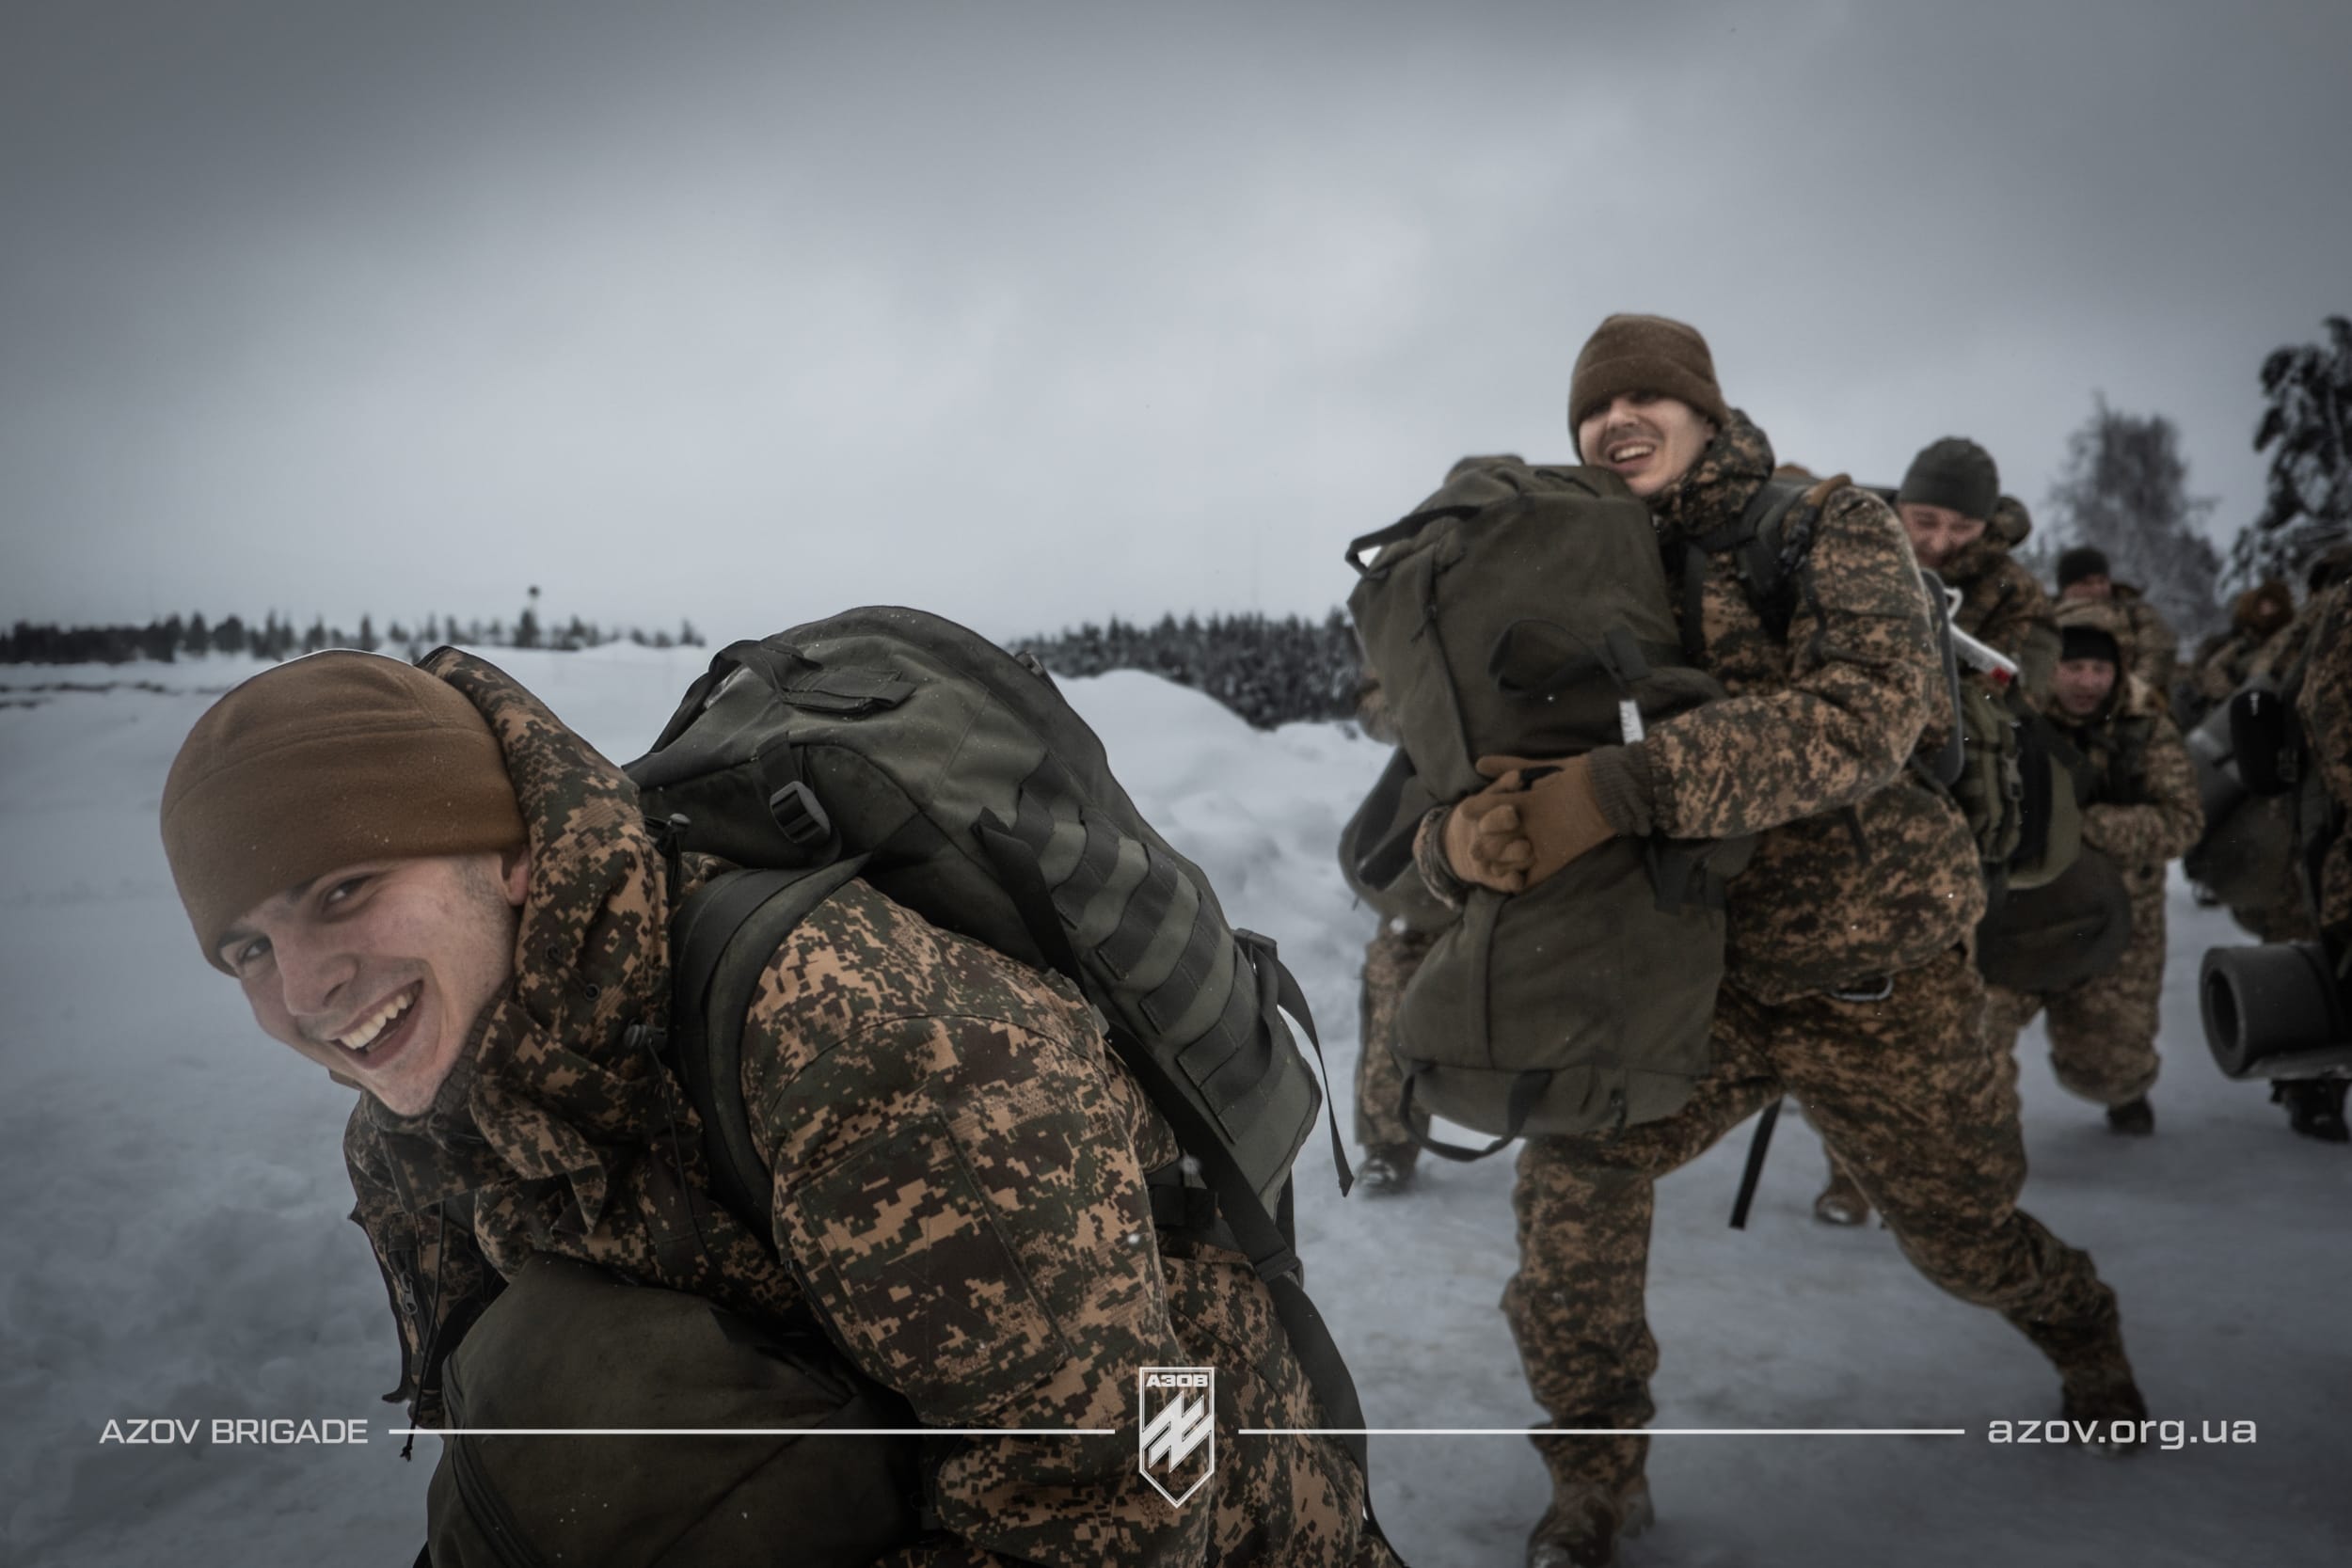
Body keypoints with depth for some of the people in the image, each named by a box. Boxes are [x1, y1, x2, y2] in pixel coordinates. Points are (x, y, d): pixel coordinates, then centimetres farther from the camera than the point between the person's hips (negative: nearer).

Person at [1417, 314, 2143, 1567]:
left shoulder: (1831, 527, -12)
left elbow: (1867, 708, -34)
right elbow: (1441, 817, -8)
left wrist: (1625, 786, -45)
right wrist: (1460, 839, -35)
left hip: (1878, 981, -2)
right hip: (1703, 978, 2)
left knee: (1963, 1236, 16)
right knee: (1573, 1163, -19)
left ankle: (2080, 1331, 54)